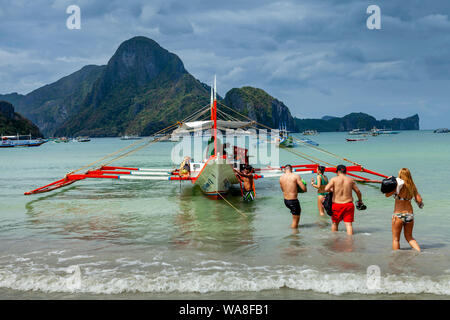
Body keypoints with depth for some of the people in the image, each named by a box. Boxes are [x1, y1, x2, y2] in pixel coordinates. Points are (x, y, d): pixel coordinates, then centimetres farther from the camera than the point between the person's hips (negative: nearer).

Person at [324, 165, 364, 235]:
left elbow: (326, 189, -16)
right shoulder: (350, 180, 4)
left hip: (337, 205, -1)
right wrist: (360, 200, 28)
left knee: (335, 223, 18)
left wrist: (331, 190, 7)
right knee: (349, 224, 1)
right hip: (348, 205, 1)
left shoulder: (334, 179, -5)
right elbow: (358, 191, 11)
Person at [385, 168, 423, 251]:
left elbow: (387, 195, -11)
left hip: (398, 214, -5)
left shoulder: (399, 185, -12)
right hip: (410, 214, 5)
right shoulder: (412, 187, 3)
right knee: (409, 237, 22)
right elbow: (419, 200, 2)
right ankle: (419, 251, 5)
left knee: (395, 239, 8)